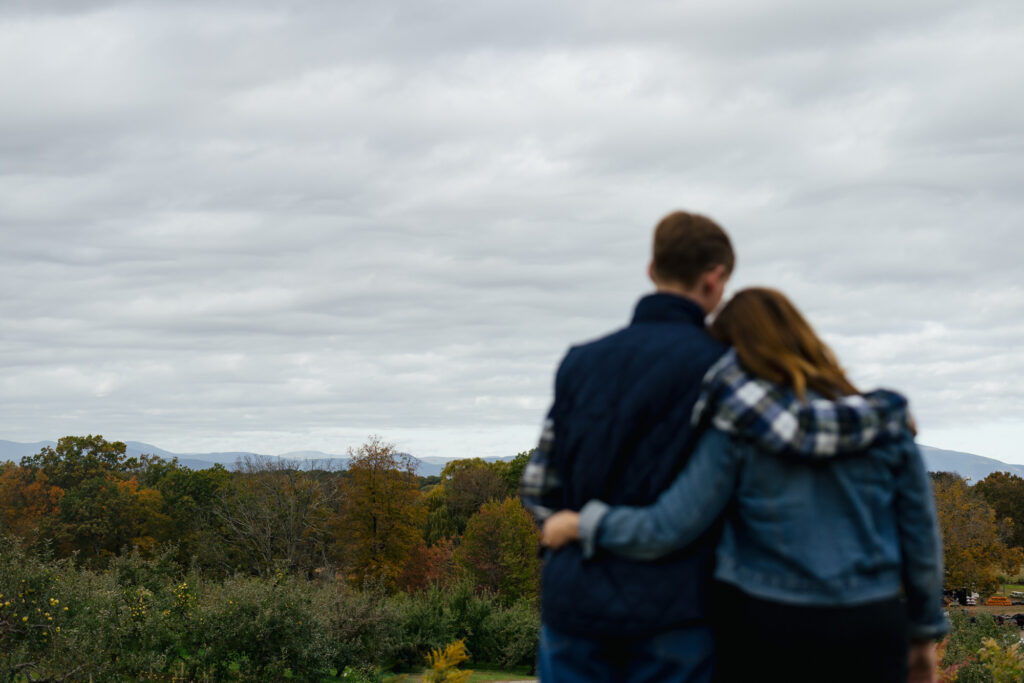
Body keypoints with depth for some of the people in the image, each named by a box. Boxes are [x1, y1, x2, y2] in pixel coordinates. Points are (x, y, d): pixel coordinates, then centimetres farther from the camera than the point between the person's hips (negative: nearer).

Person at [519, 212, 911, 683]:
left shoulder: (580, 363, 10)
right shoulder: (711, 366, -7)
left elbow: (538, 489, 10)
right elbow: (799, 434, -20)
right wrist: (887, 409, -2)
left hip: (575, 599, 4)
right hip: (669, 607, -4)